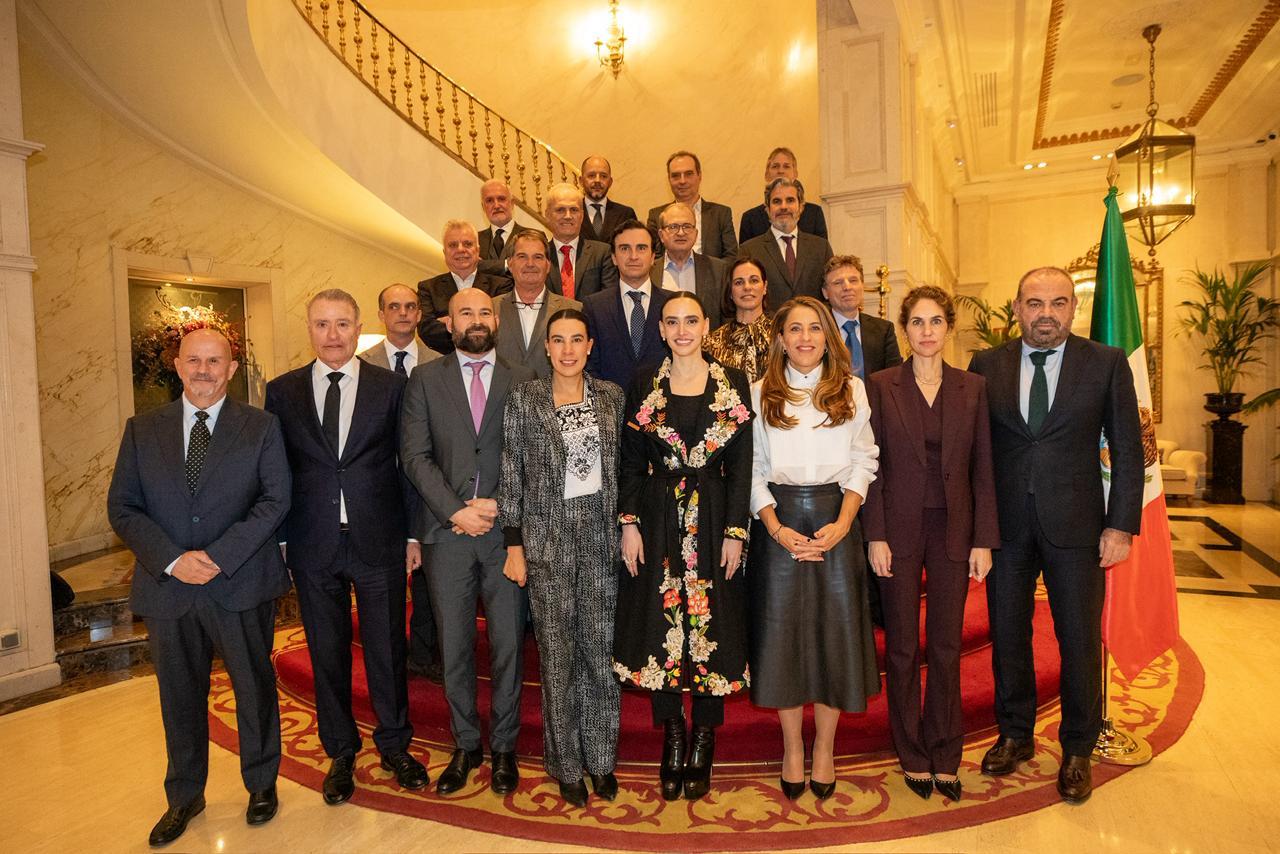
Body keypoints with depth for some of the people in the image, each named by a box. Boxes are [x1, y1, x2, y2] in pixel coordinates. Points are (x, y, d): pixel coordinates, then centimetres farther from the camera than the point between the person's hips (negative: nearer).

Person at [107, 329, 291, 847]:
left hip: (242, 586, -2)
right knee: (179, 696, 15)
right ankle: (185, 797, 36)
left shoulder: (260, 427, 1)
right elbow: (121, 508, 2)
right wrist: (172, 560, -13)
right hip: (167, 589, 2)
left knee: (254, 687, 11)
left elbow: (276, 499, -7)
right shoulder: (142, 430, 7)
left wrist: (219, 557, -16)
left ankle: (261, 784, 32)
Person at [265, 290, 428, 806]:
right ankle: (340, 753, 32)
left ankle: (394, 744, 30)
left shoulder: (391, 387, 0)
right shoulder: (282, 391, 5)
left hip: (379, 541, -1)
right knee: (327, 652, 13)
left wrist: (412, 534, 0)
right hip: (313, 546, 1)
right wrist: (278, 540, 1)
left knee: (387, 647, 10)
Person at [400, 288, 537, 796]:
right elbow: (415, 456, 0)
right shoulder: (426, 381, 8)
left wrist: (498, 504, -9)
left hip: (506, 529, 0)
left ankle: (503, 747, 23)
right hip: (447, 529, 1)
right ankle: (465, 746, 26)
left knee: (508, 644, 7)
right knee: (454, 646, 9)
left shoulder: (522, 382, 8)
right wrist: (456, 509, -10)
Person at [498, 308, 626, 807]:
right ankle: (567, 765, 24)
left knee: (602, 648, 6)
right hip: (548, 537, -2)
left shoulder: (612, 397, 6)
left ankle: (601, 759, 26)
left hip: (602, 534, 2)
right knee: (558, 652, 7)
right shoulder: (523, 400, -1)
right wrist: (514, 545, -4)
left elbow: (624, 469, 10)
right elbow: (512, 477, -1)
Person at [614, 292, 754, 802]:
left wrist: (735, 532, -6)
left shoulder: (733, 385, 2)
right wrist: (629, 524, -4)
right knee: (660, 624, 5)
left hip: (714, 521, 0)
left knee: (711, 625, 5)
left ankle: (702, 745, 23)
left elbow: (741, 467, 0)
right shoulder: (644, 387, 4)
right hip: (658, 522, 1)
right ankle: (672, 738, 24)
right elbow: (630, 462, 4)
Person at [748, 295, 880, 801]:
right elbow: (753, 469, 2)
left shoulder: (852, 390, 5)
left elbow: (863, 462, 3)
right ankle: (791, 747, 23)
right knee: (781, 631, 4)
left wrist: (841, 524, -10)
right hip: (779, 522, 0)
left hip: (835, 519, 1)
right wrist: (775, 528, -10)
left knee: (835, 630, 4)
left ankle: (825, 746, 23)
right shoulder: (761, 394, 3)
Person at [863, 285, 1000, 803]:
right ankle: (913, 756, 23)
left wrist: (983, 540, -1)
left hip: (953, 529, 2)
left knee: (947, 645, 8)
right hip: (900, 527, -1)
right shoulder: (881, 386, -1)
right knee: (902, 647, 8)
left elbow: (982, 469, 4)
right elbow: (871, 466, -2)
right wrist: (875, 536, -8)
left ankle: (945, 757, 24)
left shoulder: (972, 387, 5)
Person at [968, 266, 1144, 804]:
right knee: (1008, 634, 12)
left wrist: (1122, 526, -6)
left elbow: (1127, 451, 0)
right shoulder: (986, 367, 2)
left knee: (1080, 639, 8)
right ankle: (1015, 735, 33)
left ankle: (1077, 751, 29)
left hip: (1075, 524, -1)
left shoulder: (1107, 363, -1)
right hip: (1005, 523, 2)